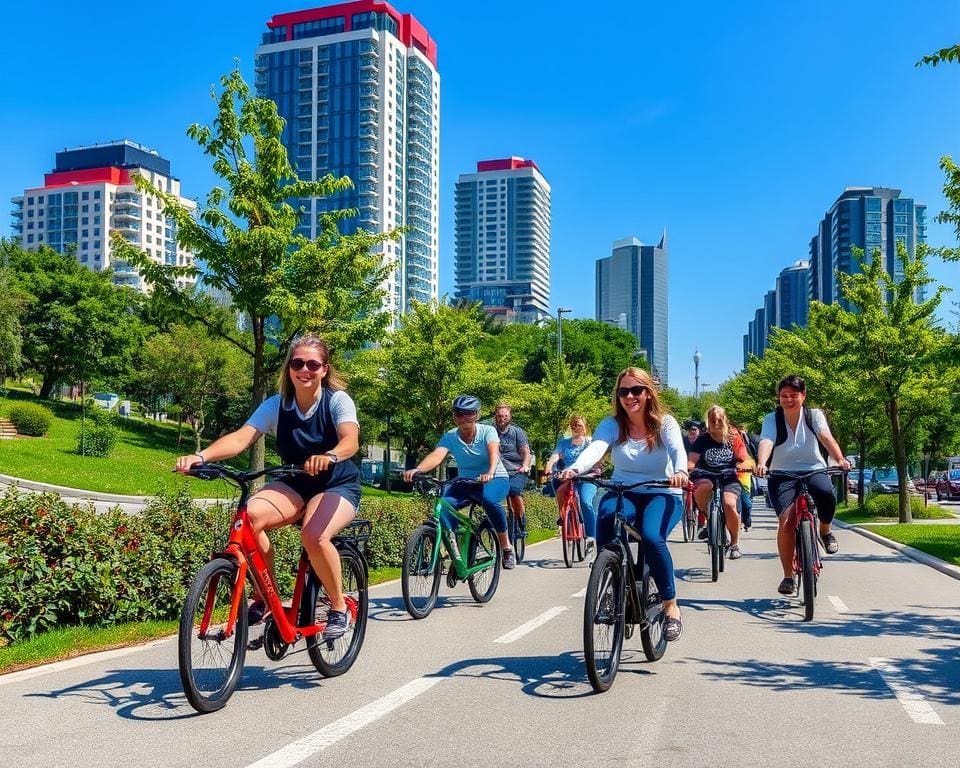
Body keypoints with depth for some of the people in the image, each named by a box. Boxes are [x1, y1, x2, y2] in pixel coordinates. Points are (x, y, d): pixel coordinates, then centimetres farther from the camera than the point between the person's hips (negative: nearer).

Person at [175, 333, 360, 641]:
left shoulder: (337, 400, -14)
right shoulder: (276, 405, -7)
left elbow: (351, 440, -33)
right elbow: (241, 437, -22)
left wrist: (329, 457, -57)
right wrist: (201, 456, -40)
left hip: (337, 485, -3)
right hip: (294, 484, 3)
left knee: (313, 535, -34)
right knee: (249, 517, -27)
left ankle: (339, 606, -9)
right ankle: (263, 598, -8)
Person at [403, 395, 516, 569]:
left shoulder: (487, 431, -14)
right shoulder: (449, 437, -10)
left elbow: (494, 452, -33)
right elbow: (437, 455, -28)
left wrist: (490, 473, -55)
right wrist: (417, 469, -49)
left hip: (495, 479, -3)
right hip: (465, 482, 3)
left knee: (489, 500, -37)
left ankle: (506, 546, -17)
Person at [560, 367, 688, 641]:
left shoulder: (665, 423, -4)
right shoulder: (611, 425, -2)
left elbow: (677, 450, -23)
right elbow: (595, 448, -22)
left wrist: (680, 471, -48)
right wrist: (575, 469, -44)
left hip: (662, 494, -1)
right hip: (623, 493, 2)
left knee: (652, 537, -33)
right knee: (605, 523, -33)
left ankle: (671, 606, -12)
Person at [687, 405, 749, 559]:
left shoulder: (733, 438, 7)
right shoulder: (703, 440, 5)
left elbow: (744, 459, 2)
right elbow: (692, 460, -5)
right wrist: (688, 467, -28)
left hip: (729, 479, 0)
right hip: (707, 477, 0)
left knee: (729, 505, -29)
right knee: (704, 486, -39)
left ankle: (735, 543, -4)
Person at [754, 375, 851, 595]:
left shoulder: (814, 415, -2)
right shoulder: (772, 419, -4)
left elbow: (826, 437, -19)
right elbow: (766, 442, -22)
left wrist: (840, 459, -38)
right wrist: (761, 464, -43)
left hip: (814, 469, 0)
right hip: (782, 474, 0)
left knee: (826, 494, -34)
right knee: (786, 521, -20)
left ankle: (825, 530, 1)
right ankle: (788, 576, -6)